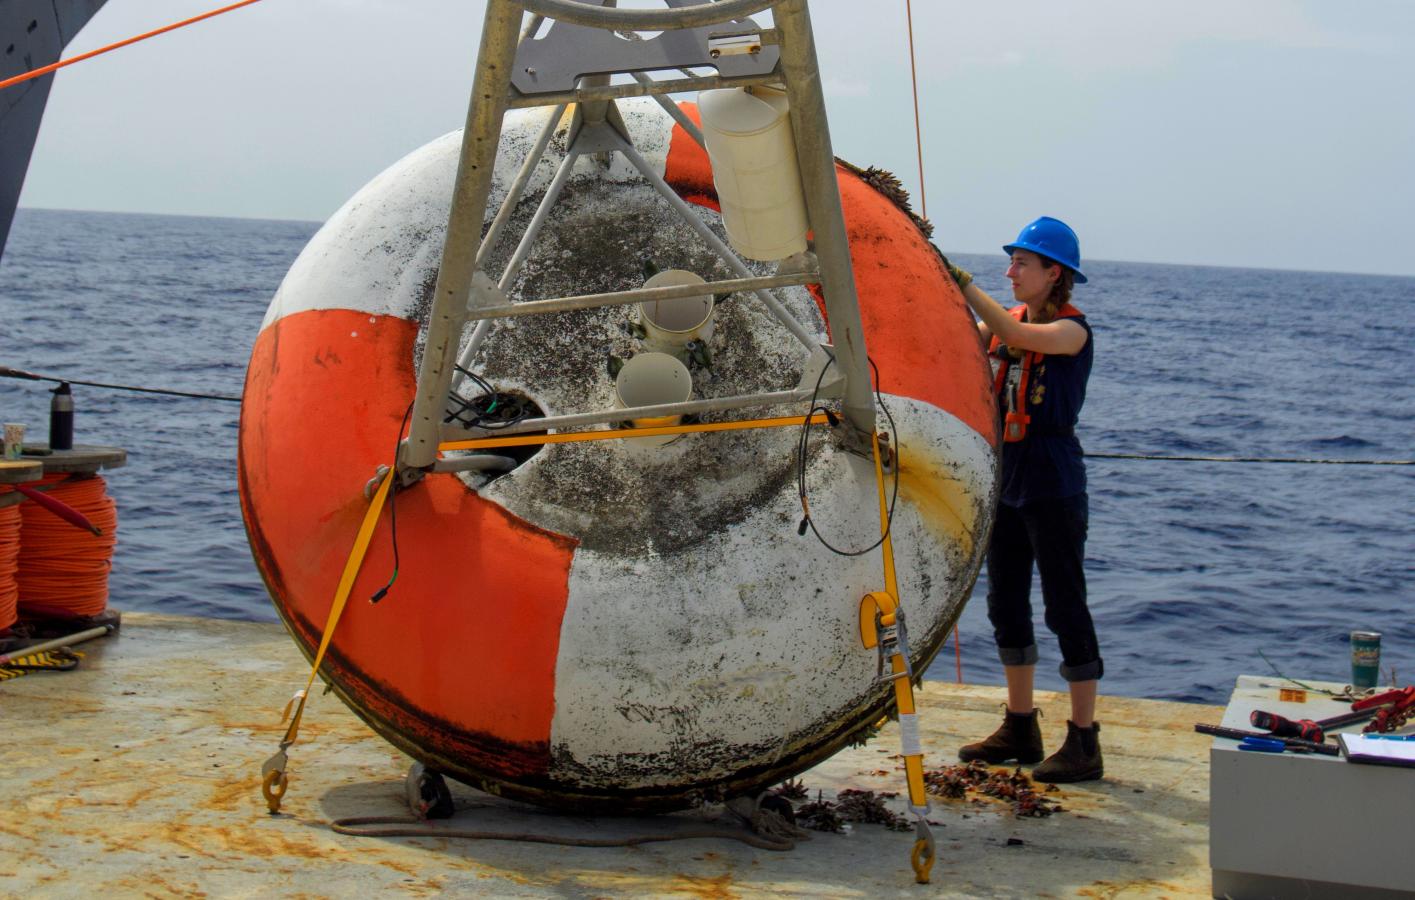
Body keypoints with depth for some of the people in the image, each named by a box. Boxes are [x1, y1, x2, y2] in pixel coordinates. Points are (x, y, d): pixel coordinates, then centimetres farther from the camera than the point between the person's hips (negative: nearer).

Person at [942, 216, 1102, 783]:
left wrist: (963, 284, -26)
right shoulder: (1009, 324, 11)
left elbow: (1017, 336, -29)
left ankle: (1084, 742, 3)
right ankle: (1020, 729, 25)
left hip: (1053, 489, -8)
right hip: (1007, 484, 8)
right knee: (1006, 606, 13)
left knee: (1066, 609, -4)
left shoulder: (1072, 330, -11)